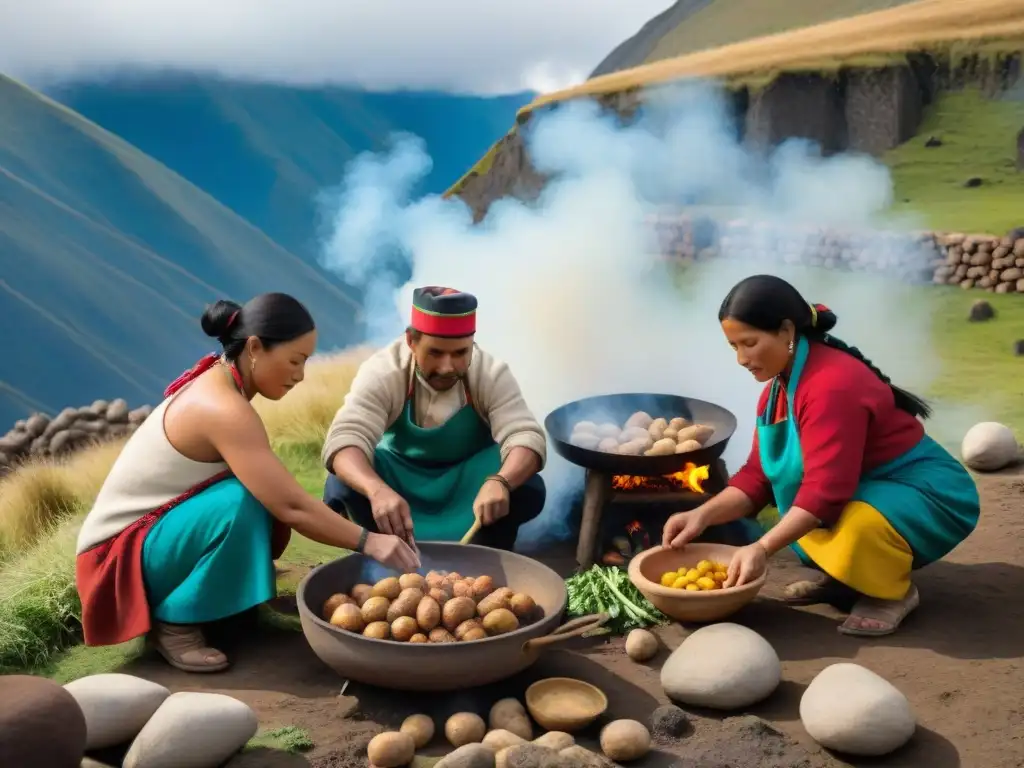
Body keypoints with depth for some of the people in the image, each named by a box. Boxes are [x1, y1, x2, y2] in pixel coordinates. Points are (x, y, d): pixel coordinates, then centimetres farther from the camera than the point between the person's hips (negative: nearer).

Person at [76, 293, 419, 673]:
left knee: (266, 496, -6)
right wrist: (367, 541, -23)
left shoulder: (216, 383, 3)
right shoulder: (224, 409, -26)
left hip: (153, 531, 9)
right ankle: (174, 623, -12)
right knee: (240, 504, -31)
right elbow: (291, 507, -29)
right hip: (122, 552, -9)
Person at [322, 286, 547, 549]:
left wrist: (499, 482, -56)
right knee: (342, 486, -30)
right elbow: (345, 440, -39)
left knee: (528, 491, -28)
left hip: (468, 478, 1)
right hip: (399, 477, 0)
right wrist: (378, 491, -61)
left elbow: (527, 438, -32)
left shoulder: (491, 374, -23)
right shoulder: (381, 373, -27)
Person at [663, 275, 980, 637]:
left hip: (930, 497, -9)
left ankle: (895, 591, -6)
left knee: (857, 527, -37)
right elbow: (758, 475, -1)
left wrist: (763, 548, -38)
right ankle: (846, 574, 9)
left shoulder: (831, 386, -27)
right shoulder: (778, 385, 2)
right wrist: (702, 515, -15)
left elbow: (824, 490, -33)